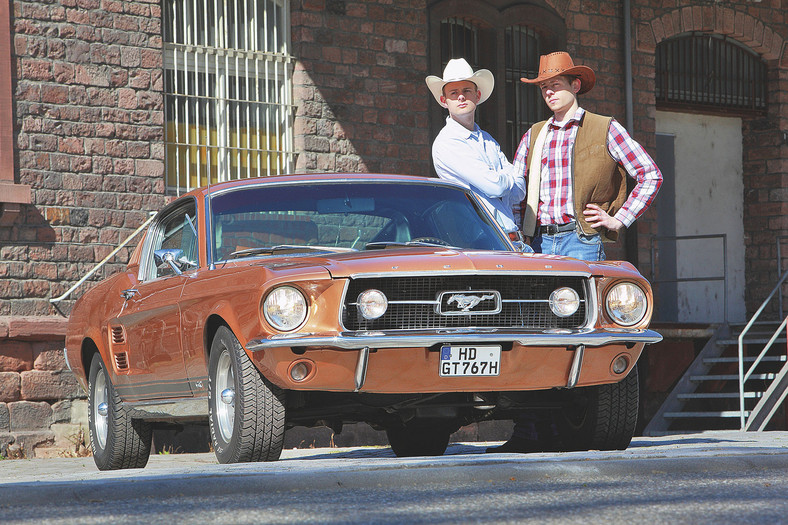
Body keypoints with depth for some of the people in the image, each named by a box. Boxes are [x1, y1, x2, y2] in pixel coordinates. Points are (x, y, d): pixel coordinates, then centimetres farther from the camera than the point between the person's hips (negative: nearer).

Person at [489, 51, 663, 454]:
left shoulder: (605, 130, 5)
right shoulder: (534, 136, 18)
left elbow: (650, 175, 6)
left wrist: (619, 219, 0)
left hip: (582, 240, -4)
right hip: (540, 241, 4)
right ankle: (533, 431, -3)